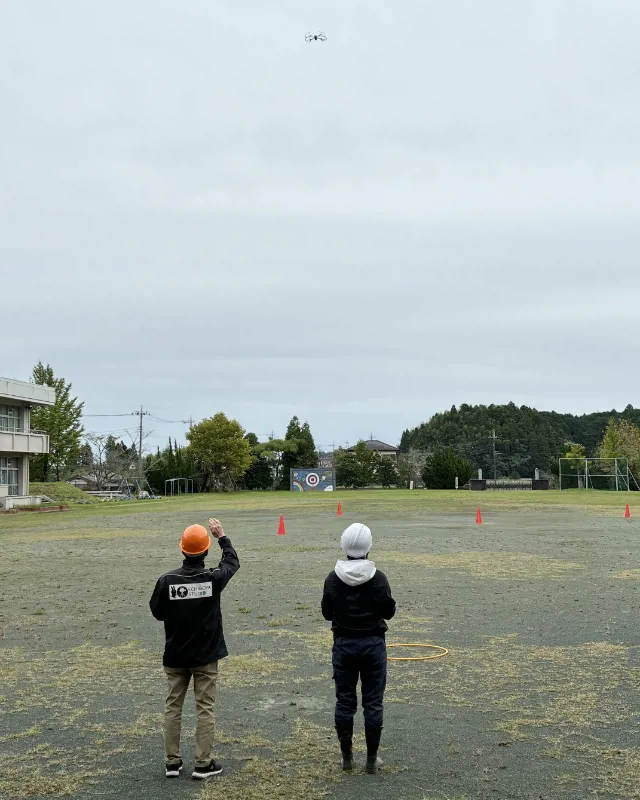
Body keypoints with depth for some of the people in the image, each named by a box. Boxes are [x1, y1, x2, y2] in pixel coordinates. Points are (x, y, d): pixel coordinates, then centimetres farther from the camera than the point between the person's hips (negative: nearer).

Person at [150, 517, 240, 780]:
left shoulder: (166, 580, -14)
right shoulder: (213, 579, -15)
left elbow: (157, 612, 0)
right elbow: (232, 562, 6)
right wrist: (222, 537, 17)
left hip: (175, 655, 2)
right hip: (206, 655, -1)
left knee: (173, 706, 14)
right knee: (205, 708, 7)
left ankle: (172, 761, 19)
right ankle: (203, 764, 10)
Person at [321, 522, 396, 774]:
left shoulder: (333, 579, -8)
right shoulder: (378, 578, -13)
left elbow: (327, 613, 2)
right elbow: (389, 611, -2)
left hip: (343, 644, 1)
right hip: (373, 643, -1)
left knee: (344, 702, 11)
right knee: (373, 703, 7)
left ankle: (346, 756, 18)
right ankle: (372, 758, 13)